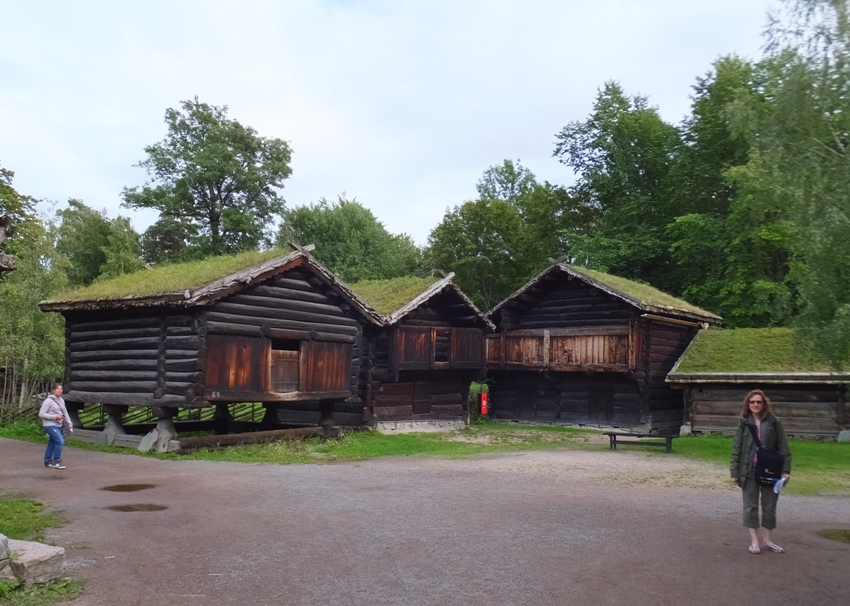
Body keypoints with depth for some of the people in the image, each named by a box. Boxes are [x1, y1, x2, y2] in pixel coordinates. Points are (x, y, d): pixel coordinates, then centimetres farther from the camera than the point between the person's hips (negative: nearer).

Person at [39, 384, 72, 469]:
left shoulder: (61, 400, 11)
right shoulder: (48, 401, -12)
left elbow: (65, 413, 16)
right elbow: (41, 414, -14)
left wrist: (69, 424, 11)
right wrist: (55, 417, -20)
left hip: (58, 425, 8)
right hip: (50, 425, -8)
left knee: (52, 444, 14)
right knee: (60, 441, -18)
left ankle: (48, 462, 25)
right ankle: (56, 462, -10)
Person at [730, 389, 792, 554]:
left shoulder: (773, 422, -1)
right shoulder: (744, 423, 1)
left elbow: (783, 447, -1)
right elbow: (737, 449, 2)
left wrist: (785, 470, -8)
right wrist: (735, 472, -3)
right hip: (749, 471, 0)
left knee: (769, 506, 9)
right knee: (750, 506, 4)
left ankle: (767, 540, 22)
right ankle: (754, 541, 12)